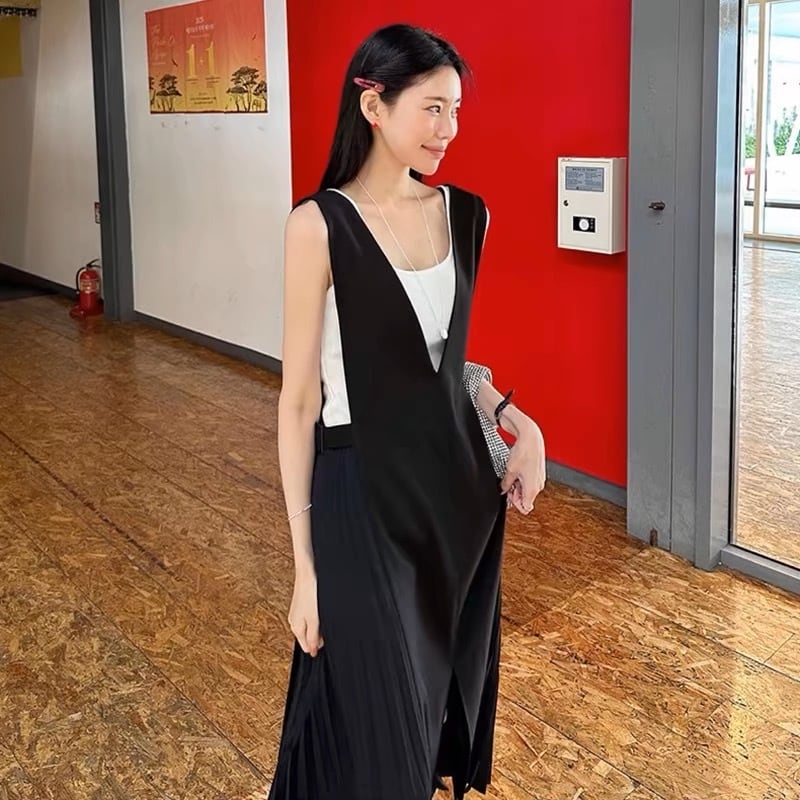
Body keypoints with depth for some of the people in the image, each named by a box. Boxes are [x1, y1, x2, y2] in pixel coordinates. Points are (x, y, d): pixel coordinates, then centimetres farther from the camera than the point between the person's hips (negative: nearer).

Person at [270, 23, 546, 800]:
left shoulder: (465, 215, 4)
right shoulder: (321, 224, -12)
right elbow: (298, 400, -11)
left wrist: (521, 425, 0)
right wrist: (304, 563, -11)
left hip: (461, 484, 5)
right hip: (365, 494, -5)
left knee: (450, 694, 18)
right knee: (376, 728, 7)